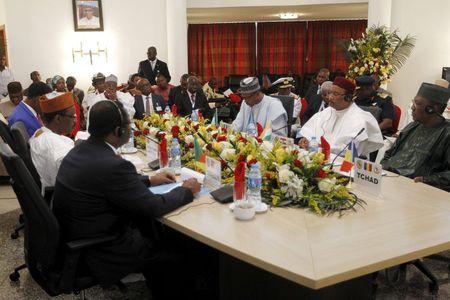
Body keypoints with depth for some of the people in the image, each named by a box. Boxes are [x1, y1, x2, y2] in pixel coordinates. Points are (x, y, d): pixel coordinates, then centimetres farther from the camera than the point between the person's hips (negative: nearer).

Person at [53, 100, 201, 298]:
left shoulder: (80, 150, -2)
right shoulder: (113, 165, -30)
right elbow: (154, 207, -22)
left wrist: (150, 180, 13)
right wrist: (186, 191, -7)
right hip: (98, 253, -9)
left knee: (151, 231, 22)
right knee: (176, 256, 5)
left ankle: (157, 289, 38)